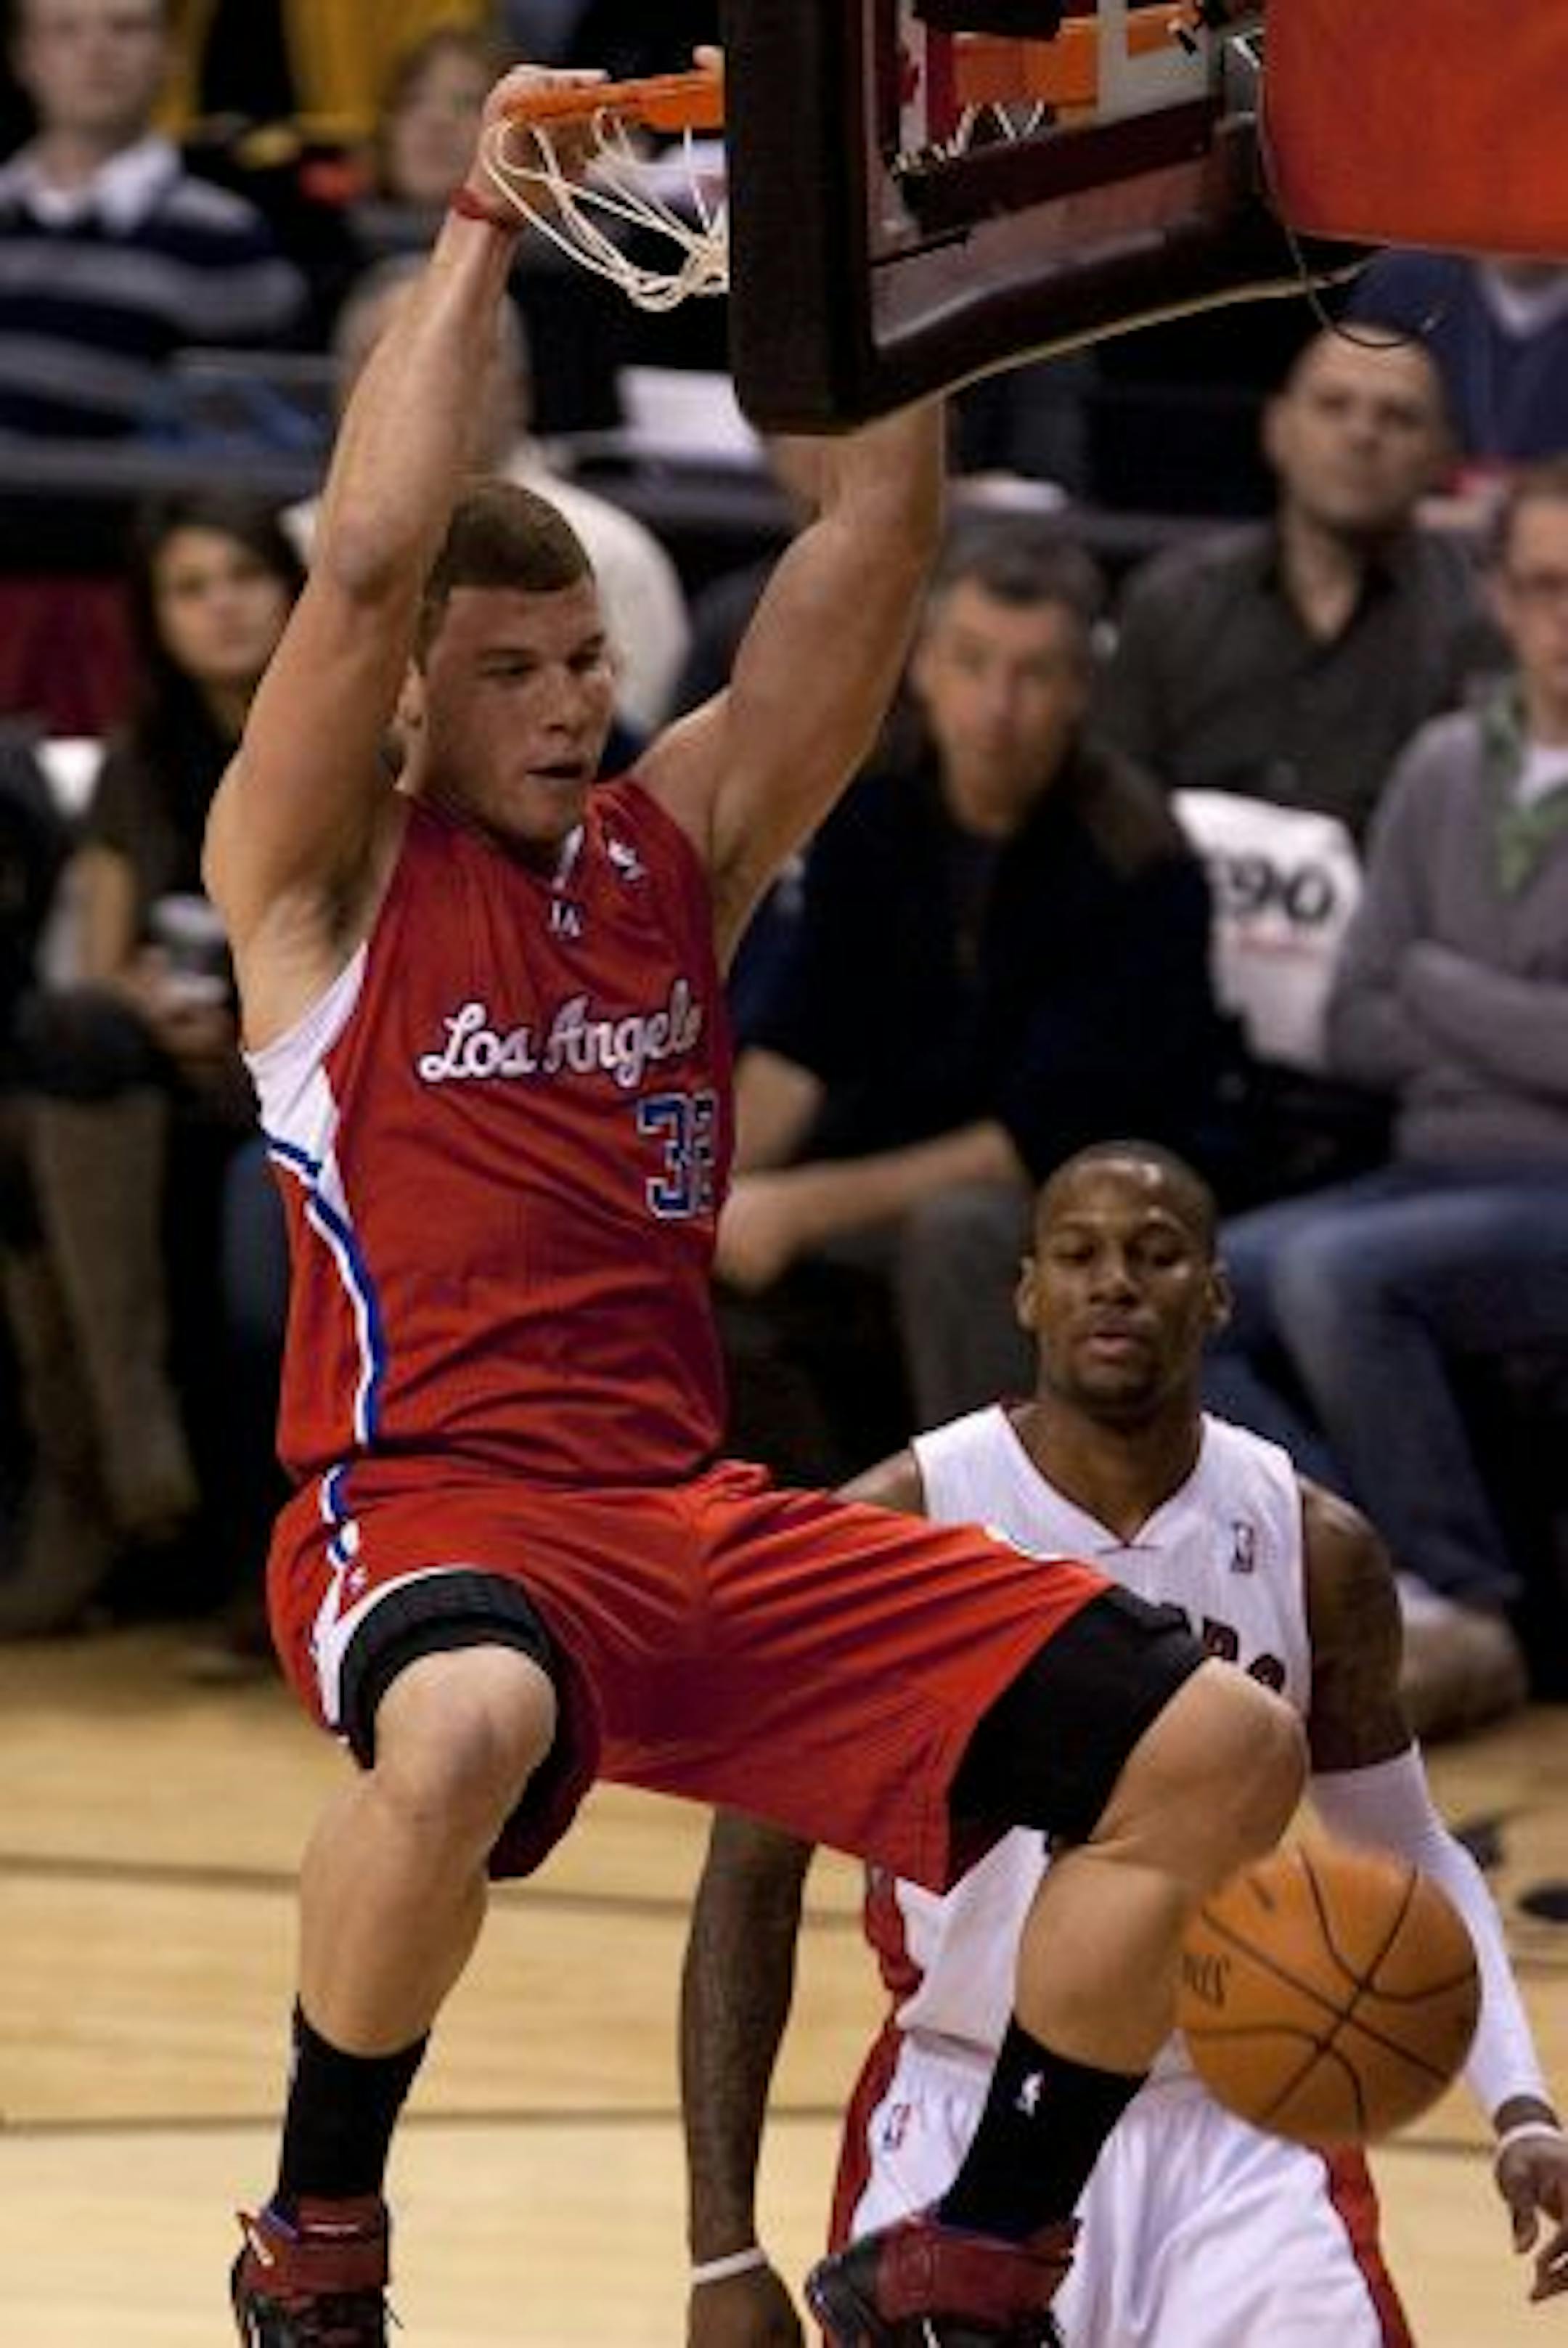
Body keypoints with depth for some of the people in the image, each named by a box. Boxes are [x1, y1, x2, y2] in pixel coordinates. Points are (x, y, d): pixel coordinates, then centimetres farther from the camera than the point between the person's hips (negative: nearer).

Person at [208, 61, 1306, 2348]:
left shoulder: (677, 846, 16)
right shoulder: (321, 882, 2)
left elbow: (872, 552, 8)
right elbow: (367, 558, -14)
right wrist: (484, 225, -9)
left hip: (703, 1520, 6)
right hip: (437, 1507, -6)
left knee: (1220, 1750, -6)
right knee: (465, 1735, -43)